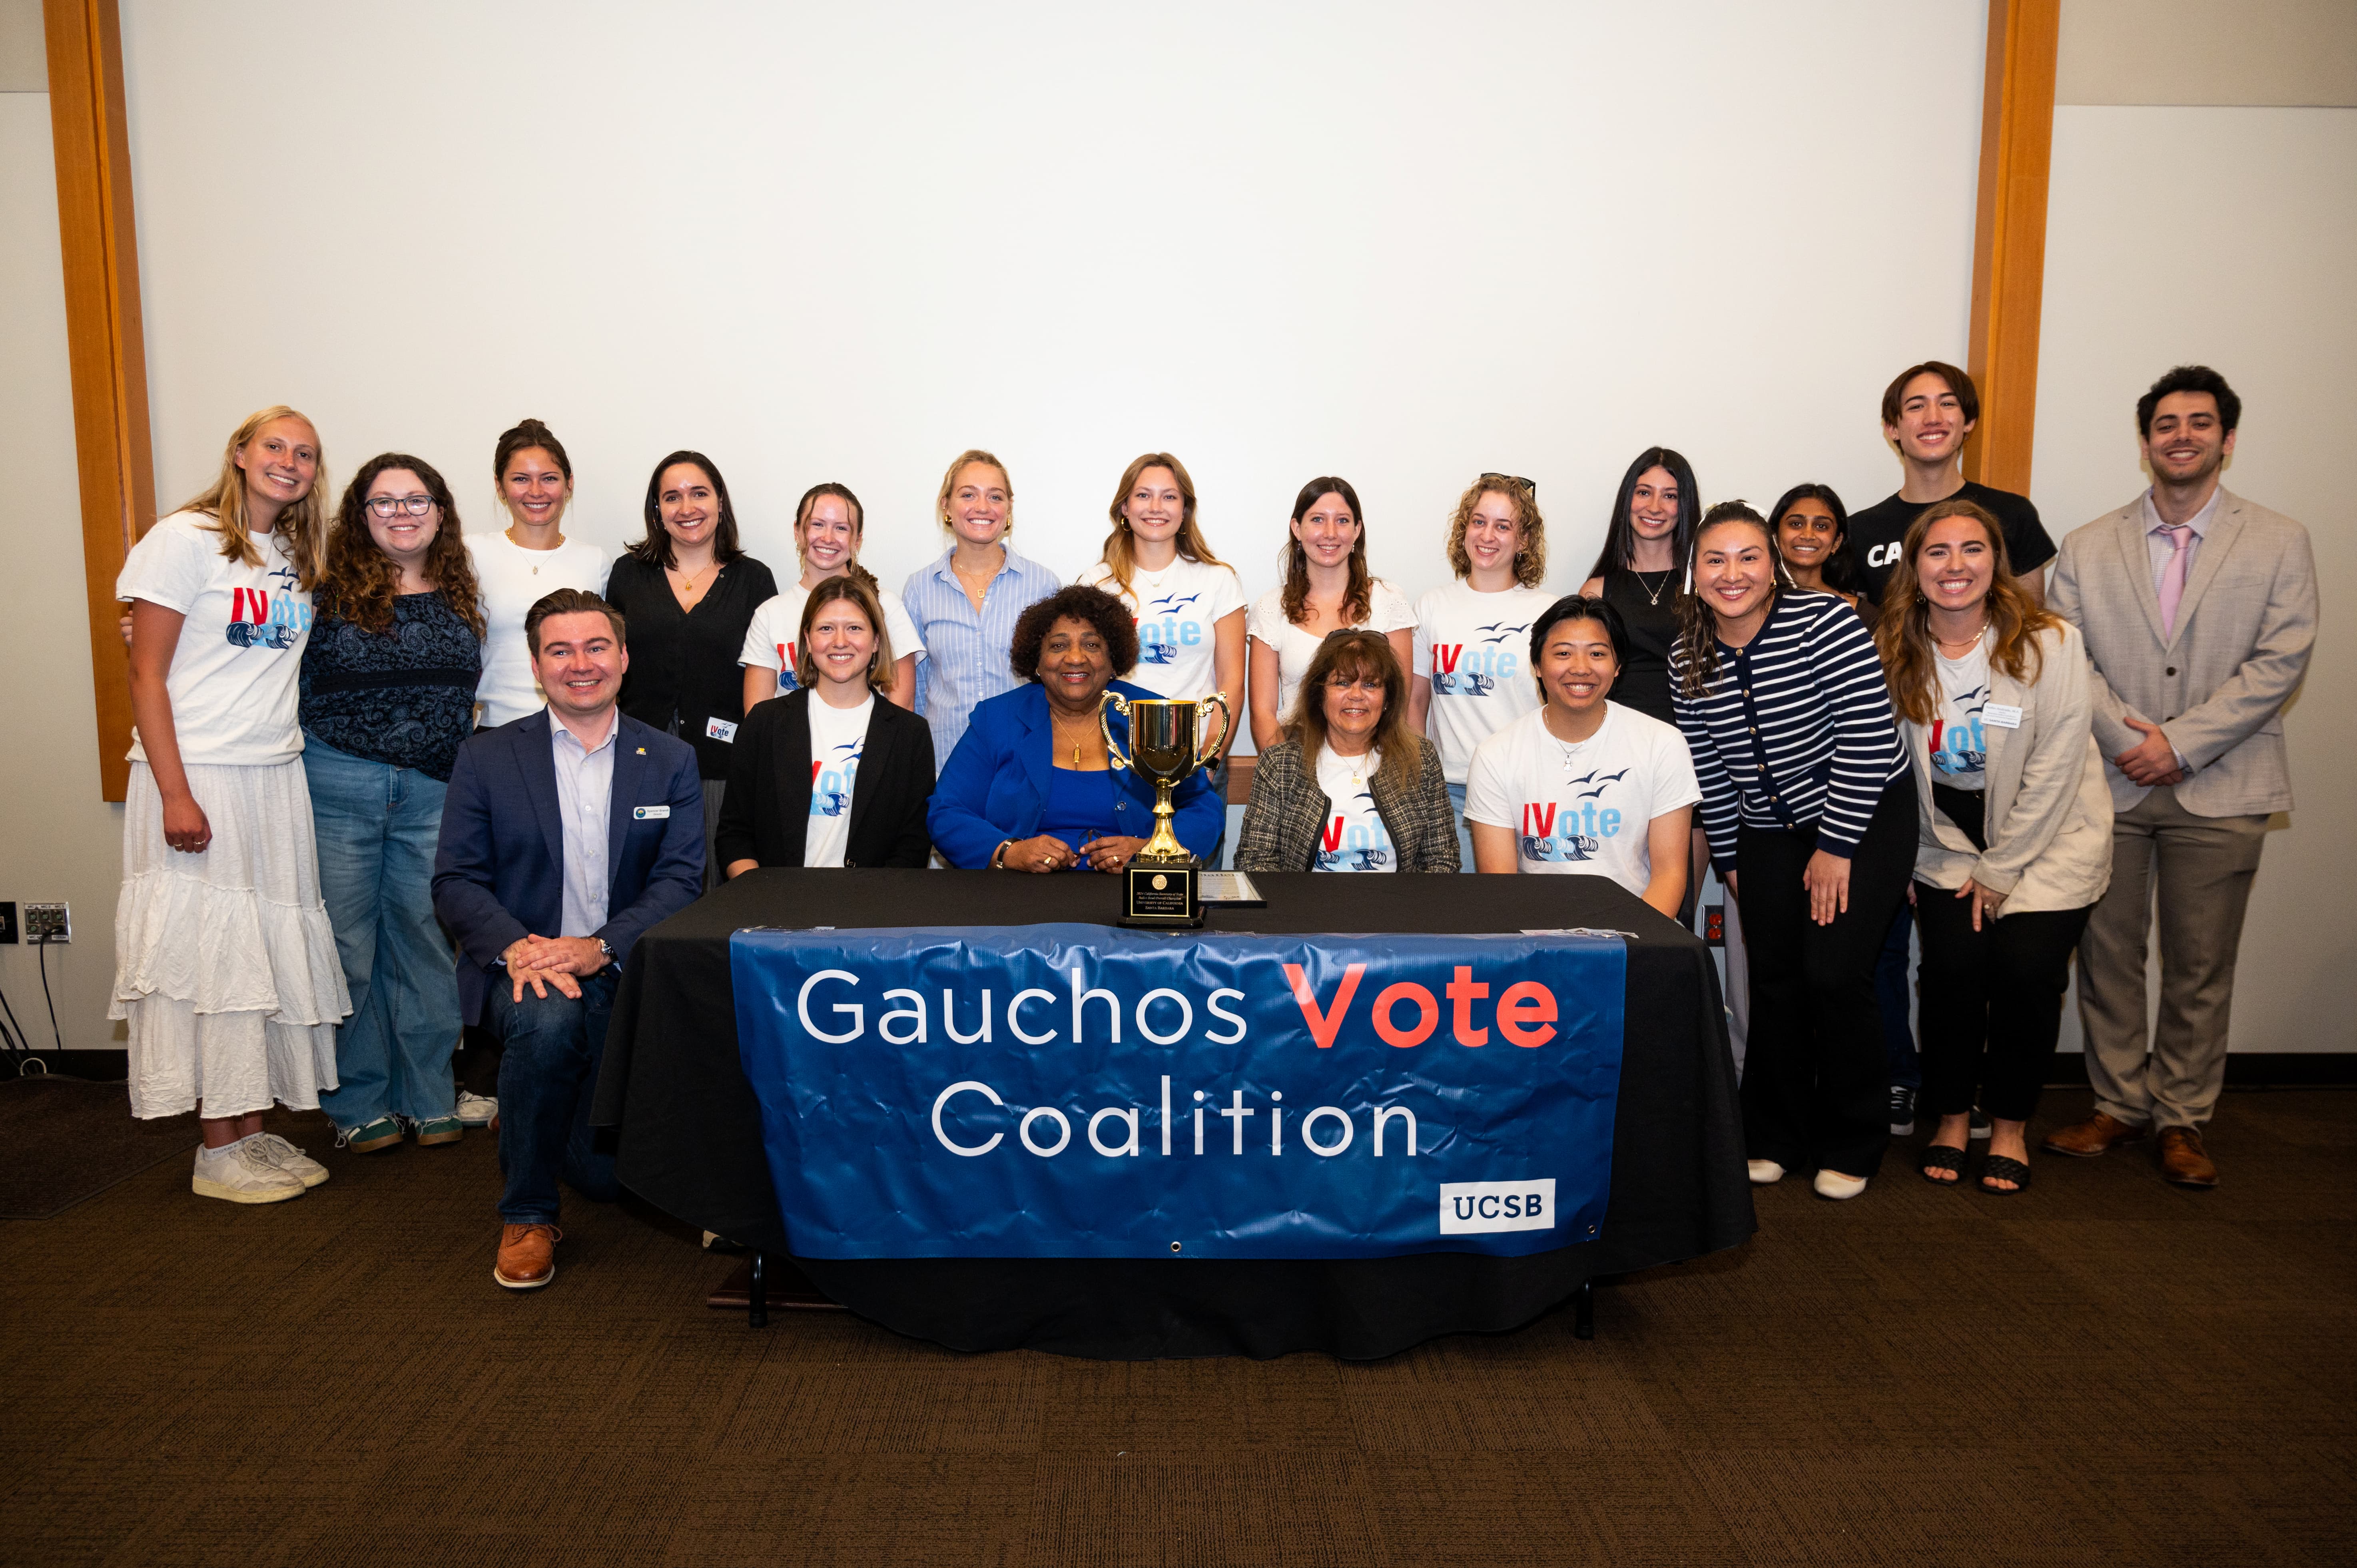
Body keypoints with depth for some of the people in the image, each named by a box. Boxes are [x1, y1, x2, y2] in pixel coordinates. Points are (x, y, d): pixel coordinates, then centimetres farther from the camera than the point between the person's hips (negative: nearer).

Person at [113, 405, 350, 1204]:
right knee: (207, 951, -3)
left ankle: (253, 1130, 18)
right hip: (198, 777, -7)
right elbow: (147, 674, -10)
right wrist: (175, 794, -16)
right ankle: (217, 1153, 6)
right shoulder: (185, 539, -6)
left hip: (277, 776, 7)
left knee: (271, 952, 8)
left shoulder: (296, 557, 13)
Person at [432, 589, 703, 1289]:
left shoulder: (671, 761, 5)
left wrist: (598, 948, -20)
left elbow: (682, 881, -4)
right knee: (549, 1017, -37)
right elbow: (455, 881, 0)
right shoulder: (486, 758, 5)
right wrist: (516, 947, -20)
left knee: (607, 1169, -8)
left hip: (626, 975, 1)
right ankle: (526, 1216, -14)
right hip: (520, 968, -1)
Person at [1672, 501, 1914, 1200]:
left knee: (1834, 974, -10)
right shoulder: (1689, 658, -4)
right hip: (1766, 834, 4)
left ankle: (1851, 1148, 9)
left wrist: (1837, 847, -18)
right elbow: (1708, 769, 6)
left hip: (1863, 817, -4)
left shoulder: (1825, 624, -18)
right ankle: (1777, 1140, 21)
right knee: (1775, 981, 5)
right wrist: (1727, 856, 8)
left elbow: (1868, 741, -19)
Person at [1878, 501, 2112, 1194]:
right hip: (1947, 842, 2)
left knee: (2026, 969, -15)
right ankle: (1951, 1118, 7)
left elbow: (2055, 770, -13)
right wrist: (1901, 860, -4)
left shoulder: (2050, 643, -14)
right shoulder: (1896, 650, -6)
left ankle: (2010, 1126, 7)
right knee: (1954, 966, -14)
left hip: (2047, 836, -2)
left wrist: (2000, 870, -12)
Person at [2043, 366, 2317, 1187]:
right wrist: (2129, 739, -12)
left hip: (2219, 791, -1)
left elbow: (2281, 663, -4)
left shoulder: (2281, 543, 5)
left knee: (2200, 966, 6)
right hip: (2109, 783, 1)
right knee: (2108, 954, 6)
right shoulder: (2087, 548, 8)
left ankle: (2182, 1119, 19)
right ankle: (2121, 1104, 21)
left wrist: (2181, 742, -13)